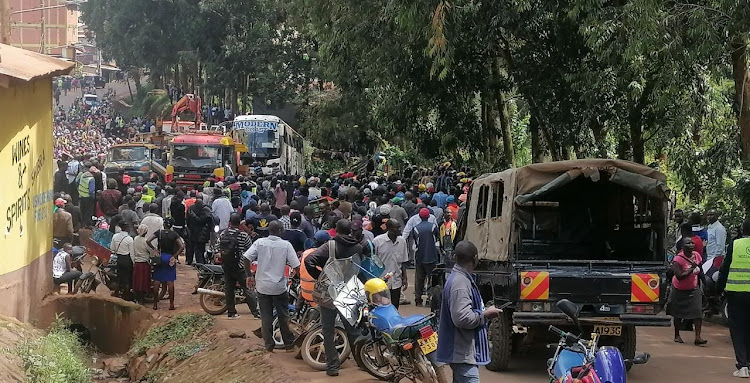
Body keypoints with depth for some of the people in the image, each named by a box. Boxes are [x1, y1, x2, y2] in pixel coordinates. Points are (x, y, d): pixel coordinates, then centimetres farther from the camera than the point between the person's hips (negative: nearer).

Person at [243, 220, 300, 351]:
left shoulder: (259, 243, -5)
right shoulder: (286, 245, -9)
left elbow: (246, 258, -11)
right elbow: (296, 266, -13)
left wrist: (250, 275, 2)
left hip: (262, 285, 1)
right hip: (279, 286, -1)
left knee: (266, 316, 11)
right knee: (283, 316, 13)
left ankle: (269, 344, 12)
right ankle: (289, 343, 20)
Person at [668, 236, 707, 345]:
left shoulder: (696, 255, -5)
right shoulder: (678, 259, -23)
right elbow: (679, 277, -31)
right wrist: (691, 269, -34)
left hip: (693, 288, 4)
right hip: (680, 290, -4)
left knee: (698, 311, -12)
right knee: (678, 314, 10)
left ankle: (698, 337, -15)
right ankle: (677, 336, 28)